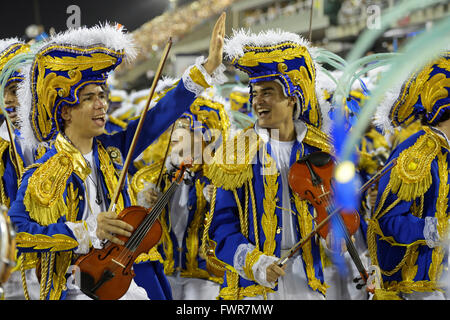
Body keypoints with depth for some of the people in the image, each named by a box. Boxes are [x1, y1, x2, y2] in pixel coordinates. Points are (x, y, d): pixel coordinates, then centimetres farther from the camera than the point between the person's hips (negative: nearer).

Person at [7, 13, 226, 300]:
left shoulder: (110, 152, 6)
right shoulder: (42, 175, -11)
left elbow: (162, 115, 7)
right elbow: (15, 232, -19)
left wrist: (209, 65, 3)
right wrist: (86, 231, -22)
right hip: (73, 289, -6)